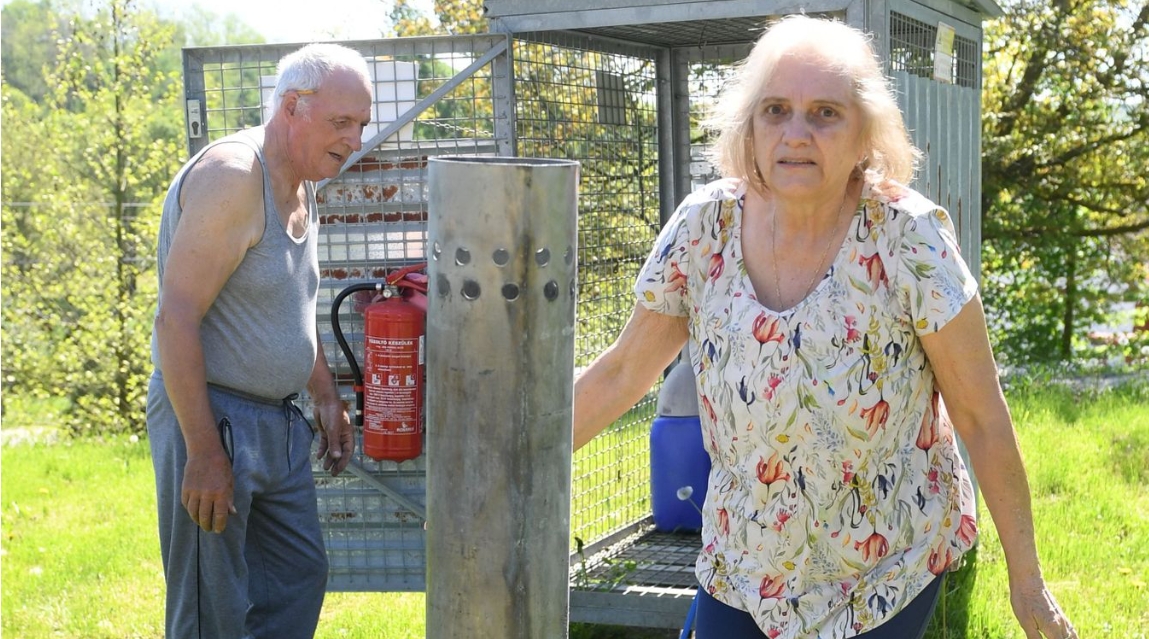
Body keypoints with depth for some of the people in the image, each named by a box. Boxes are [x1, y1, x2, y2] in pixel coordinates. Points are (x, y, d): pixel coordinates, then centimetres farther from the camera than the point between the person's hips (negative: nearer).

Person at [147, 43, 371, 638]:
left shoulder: (300, 184, 10)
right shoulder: (232, 175, -20)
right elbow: (176, 319, -24)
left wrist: (326, 396, 22)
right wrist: (203, 452, -25)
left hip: (278, 422, 10)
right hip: (211, 417, -10)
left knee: (299, 577, 16)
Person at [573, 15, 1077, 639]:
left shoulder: (908, 238, -20)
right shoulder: (705, 226, -11)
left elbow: (982, 415, -13)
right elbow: (622, 375, -1)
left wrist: (1026, 579, -9)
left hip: (886, 572, -3)